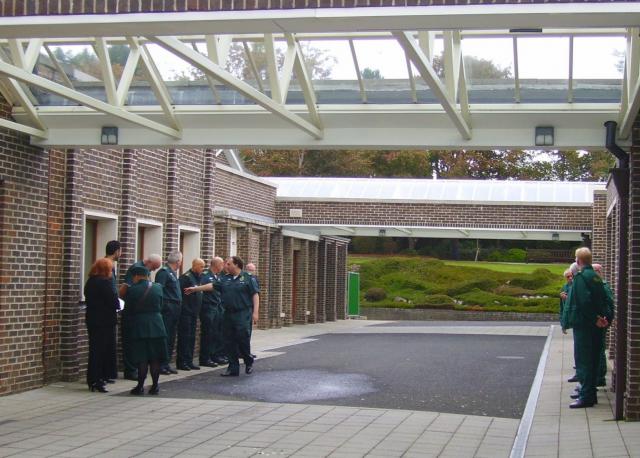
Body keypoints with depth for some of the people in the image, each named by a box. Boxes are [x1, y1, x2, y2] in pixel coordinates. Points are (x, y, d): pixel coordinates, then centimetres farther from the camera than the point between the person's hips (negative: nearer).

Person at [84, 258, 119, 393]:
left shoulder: (90, 282, 9)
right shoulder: (104, 282, -17)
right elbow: (113, 301, -19)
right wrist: (118, 304, 4)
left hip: (92, 320, 8)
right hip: (105, 321, -8)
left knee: (94, 350, 14)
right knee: (104, 351, -2)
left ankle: (92, 381, 18)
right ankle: (98, 381, -2)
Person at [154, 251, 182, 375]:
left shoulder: (173, 273, 18)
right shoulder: (164, 272, -11)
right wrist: (160, 307, -23)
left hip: (174, 309, 10)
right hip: (167, 308, -10)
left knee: (171, 337, 11)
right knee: (165, 337, -8)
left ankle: (166, 363, 16)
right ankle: (161, 365, -4)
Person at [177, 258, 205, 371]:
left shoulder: (197, 278, 15)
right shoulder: (186, 277, -13)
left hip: (193, 313, 9)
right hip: (186, 313, -9)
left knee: (191, 338, 11)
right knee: (184, 337, -5)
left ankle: (189, 361, 17)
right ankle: (181, 362, 0)